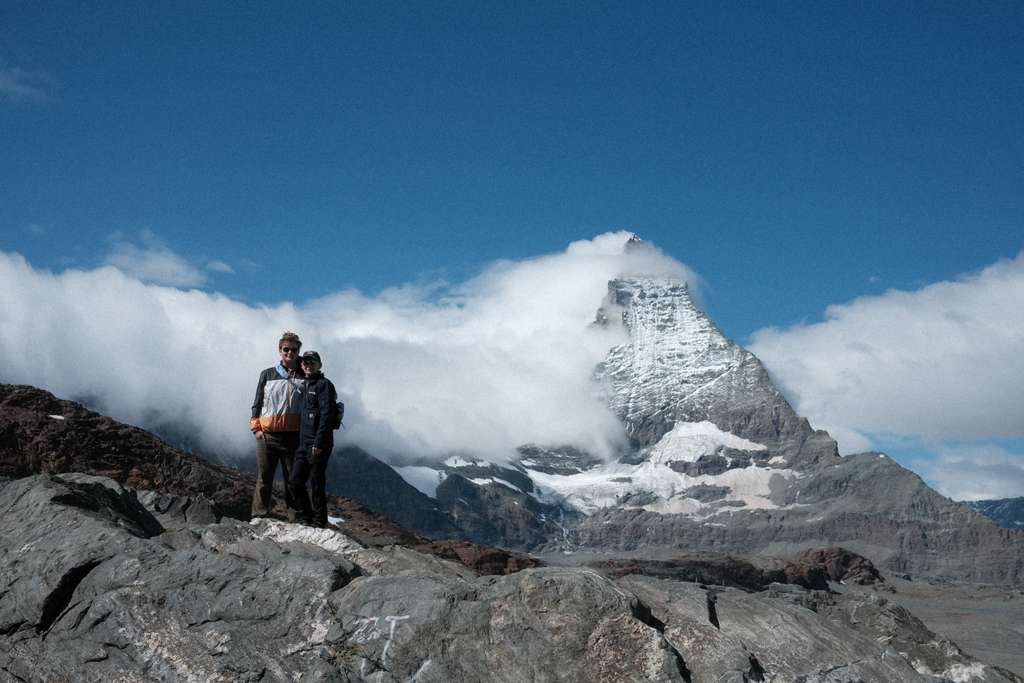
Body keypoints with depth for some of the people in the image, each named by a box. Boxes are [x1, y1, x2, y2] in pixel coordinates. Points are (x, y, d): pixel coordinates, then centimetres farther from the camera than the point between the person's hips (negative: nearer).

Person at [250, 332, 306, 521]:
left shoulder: (305, 378, 10)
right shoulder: (267, 375, 12)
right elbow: (257, 403, 13)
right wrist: (256, 428, 2)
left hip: (294, 438, 0)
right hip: (267, 436, 0)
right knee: (264, 479, 2)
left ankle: (295, 520, 8)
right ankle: (259, 518, 8)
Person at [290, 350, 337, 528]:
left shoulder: (324, 385, -6)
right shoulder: (304, 386, 19)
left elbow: (326, 414, -14)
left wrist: (319, 442, -20)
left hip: (319, 445, -8)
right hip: (303, 444, 8)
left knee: (317, 484, -3)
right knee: (296, 481, 5)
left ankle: (319, 522, 7)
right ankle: (307, 517, 18)